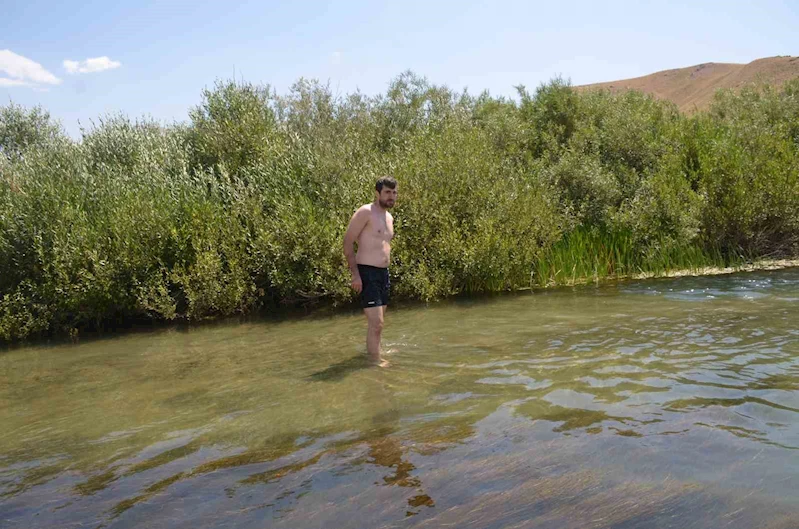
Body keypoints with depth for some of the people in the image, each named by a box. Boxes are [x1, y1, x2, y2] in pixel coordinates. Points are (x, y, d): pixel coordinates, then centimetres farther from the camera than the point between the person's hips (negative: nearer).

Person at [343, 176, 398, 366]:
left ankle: (374, 354, 31)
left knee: (377, 323, 18)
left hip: (384, 273, 9)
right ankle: (375, 361, -4)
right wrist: (355, 273, -19)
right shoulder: (365, 212, -10)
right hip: (367, 273, -9)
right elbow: (348, 242, -14)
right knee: (376, 324, -12)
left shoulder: (389, 217, 16)